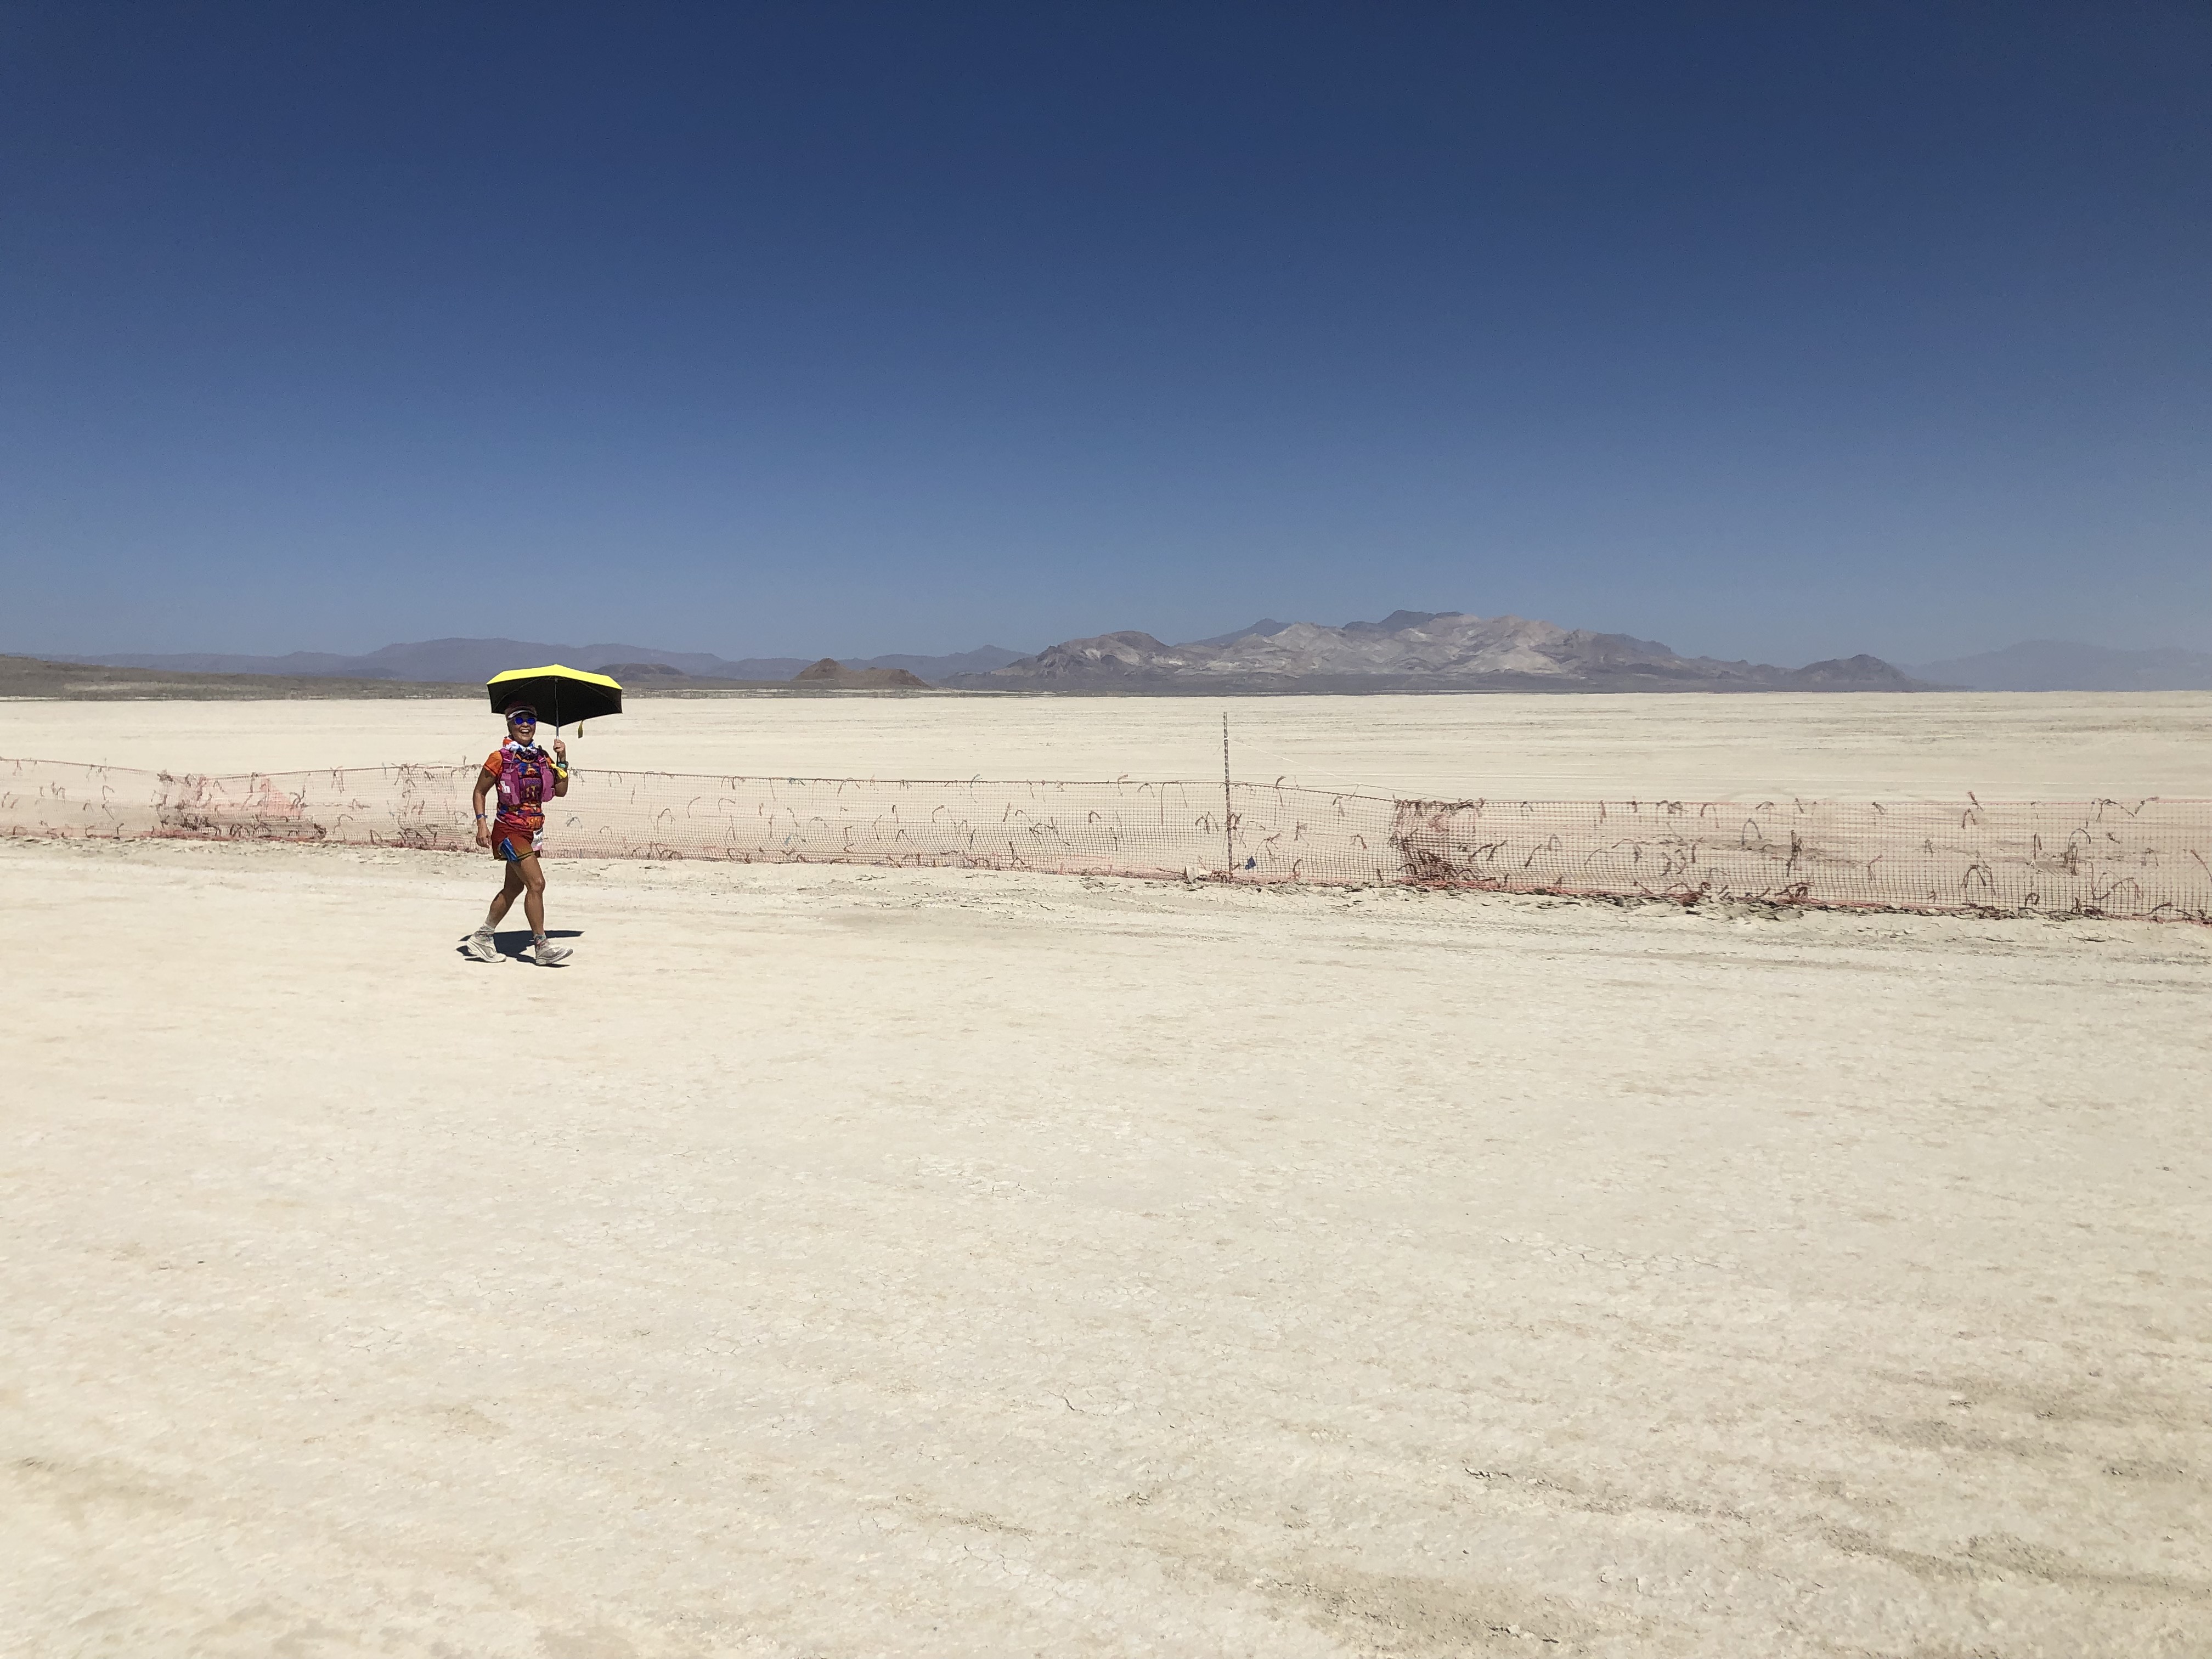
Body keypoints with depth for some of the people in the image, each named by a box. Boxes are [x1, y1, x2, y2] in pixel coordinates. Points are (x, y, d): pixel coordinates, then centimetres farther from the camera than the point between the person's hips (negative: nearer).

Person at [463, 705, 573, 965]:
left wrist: (562, 759, -2)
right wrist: (482, 824, -9)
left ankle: (482, 938, 28)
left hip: (533, 831, 7)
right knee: (536, 884, -14)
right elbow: (480, 791, 0)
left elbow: (561, 791, 6)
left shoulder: (542, 757, 8)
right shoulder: (500, 758, -7)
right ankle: (542, 946, -10)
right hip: (510, 831, -7)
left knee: (513, 888, 14)